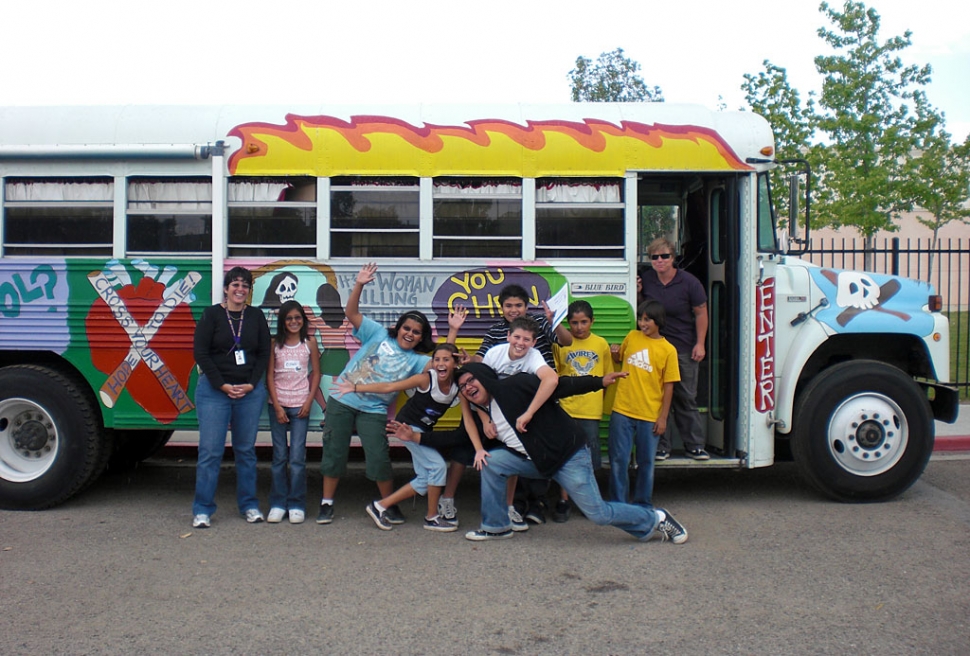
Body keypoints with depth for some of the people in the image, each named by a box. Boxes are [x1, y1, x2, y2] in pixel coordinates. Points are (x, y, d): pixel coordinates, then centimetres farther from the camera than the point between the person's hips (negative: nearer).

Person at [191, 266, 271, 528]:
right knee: (210, 451, -3)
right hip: (214, 390, -2)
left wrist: (251, 384, -6)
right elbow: (200, 352, -5)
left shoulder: (256, 317, 9)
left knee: (246, 450, 8)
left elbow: (264, 353, 7)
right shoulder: (211, 314, 1)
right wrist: (223, 385, -10)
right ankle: (202, 509, 4)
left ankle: (249, 505, 17)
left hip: (251, 391, 3)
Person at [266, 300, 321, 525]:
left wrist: (309, 401, -4)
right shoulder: (275, 345, 4)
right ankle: (277, 504, 11)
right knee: (279, 457, 4)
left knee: (297, 458, -4)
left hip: (300, 405, -1)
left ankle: (297, 505, 5)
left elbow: (316, 374, 6)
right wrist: (277, 406, -5)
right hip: (278, 405, 1)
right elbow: (270, 375, 2)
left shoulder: (309, 344, 4)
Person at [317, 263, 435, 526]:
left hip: (373, 411, 0)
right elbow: (351, 313, -3)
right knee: (335, 452, 4)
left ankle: (390, 505, 14)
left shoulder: (415, 360, 4)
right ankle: (327, 504, 17)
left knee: (379, 458, -5)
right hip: (342, 401, 0)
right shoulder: (379, 334, 2)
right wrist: (359, 285, -17)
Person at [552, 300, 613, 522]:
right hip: (565, 409, -1)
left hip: (591, 410, 2)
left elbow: (607, 376, 13)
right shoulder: (560, 343, -2)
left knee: (590, 460, 8)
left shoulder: (601, 344, 5)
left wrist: (604, 402, 6)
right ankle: (563, 501, 15)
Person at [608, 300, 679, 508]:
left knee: (646, 462, 9)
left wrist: (663, 417, -6)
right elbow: (619, 359, 24)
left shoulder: (668, 350, -3)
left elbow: (668, 386, -3)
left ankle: (643, 505, 22)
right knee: (618, 460, 3)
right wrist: (614, 353, 0)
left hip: (650, 416, -2)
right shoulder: (632, 337, 6)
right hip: (622, 411, 2)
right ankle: (618, 504, 14)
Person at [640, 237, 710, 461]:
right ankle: (661, 446, 12)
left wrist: (700, 344, -8)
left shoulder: (689, 282, -7)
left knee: (686, 398, 5)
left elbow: (701, 313, -2)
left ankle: (694, 446, 13)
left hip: (684, 348, -2)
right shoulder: (645, 279, 3)